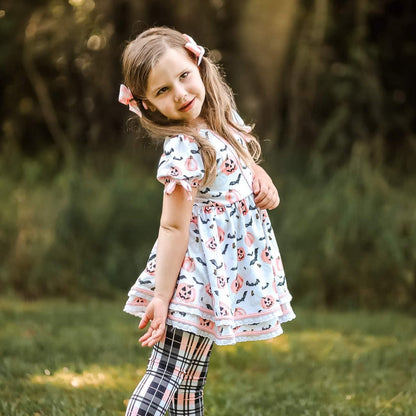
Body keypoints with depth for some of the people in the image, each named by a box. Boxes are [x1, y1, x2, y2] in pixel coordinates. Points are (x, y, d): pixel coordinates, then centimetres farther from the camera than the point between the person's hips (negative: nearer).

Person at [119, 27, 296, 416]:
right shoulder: (183, 151, -22)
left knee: (189, 383, 14)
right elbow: (173, 227, -21)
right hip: (201, 271, -8)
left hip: (235, 265, 8)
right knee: (170, 375, -6)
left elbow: (239, 162, 23)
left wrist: (262, 179, 1)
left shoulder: (223, 116, 3)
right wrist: (161, 297, -19)